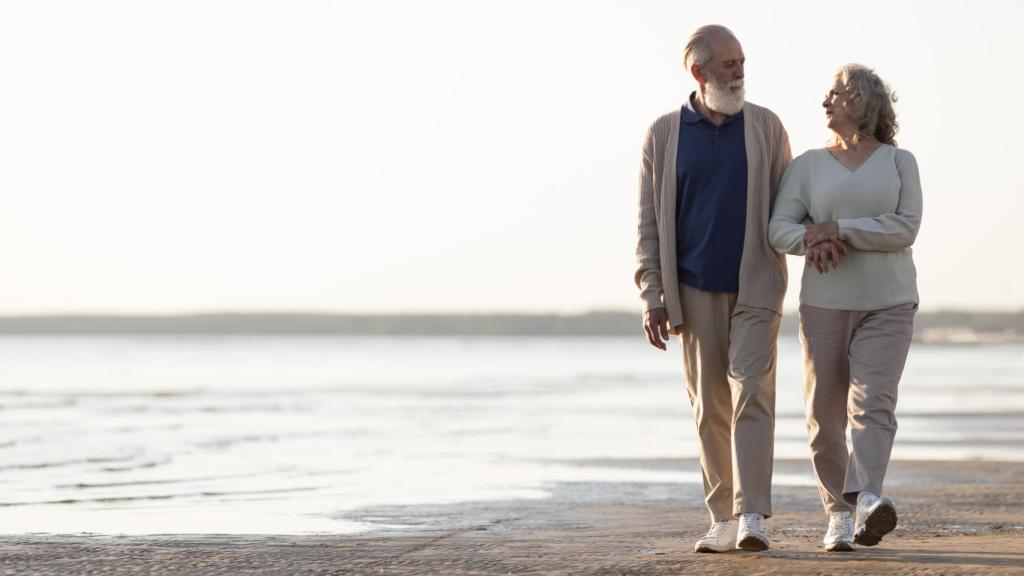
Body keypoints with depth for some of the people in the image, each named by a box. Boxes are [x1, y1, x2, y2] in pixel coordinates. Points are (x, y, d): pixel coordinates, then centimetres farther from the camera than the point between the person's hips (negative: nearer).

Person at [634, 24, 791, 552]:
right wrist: (652, 295, -3)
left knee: (751, 395, -13)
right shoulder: (663, 134, 5)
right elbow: (649, 222, 4)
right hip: (695, 291, 1)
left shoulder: (766, 127, 5)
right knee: (710, 407, 4)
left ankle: (753, 517, -18)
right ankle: (724, 521, 10)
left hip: (755, 287, -1)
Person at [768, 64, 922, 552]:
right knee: (825, 415, 0)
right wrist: (812, 240, -24)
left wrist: (839, 229, -17)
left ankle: (867, 503, -34)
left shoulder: (899, 162, 5)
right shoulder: (808, 165, 8)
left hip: (888, 305, -2)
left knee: (873, 401, -19)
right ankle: (838, 514, 14)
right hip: (824, 304, 2)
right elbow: (779, 229, -2)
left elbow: (906, 228, -9)